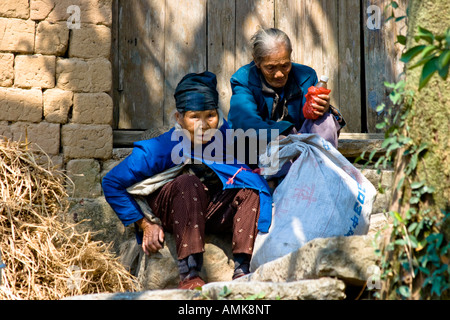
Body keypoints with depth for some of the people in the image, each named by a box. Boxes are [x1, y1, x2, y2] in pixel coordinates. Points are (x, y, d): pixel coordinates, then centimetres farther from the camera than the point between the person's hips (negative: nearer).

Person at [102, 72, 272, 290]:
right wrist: (145, 224, -13)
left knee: (251, 185, -21)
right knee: (188, 183, -34)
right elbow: (112, 184, -10)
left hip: (209, 212, 4)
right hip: (166, 214, -3)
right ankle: (188, 276, -38)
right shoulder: (157, 151, -19)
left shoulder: (223, 135, -10)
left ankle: (241, 271, -32)